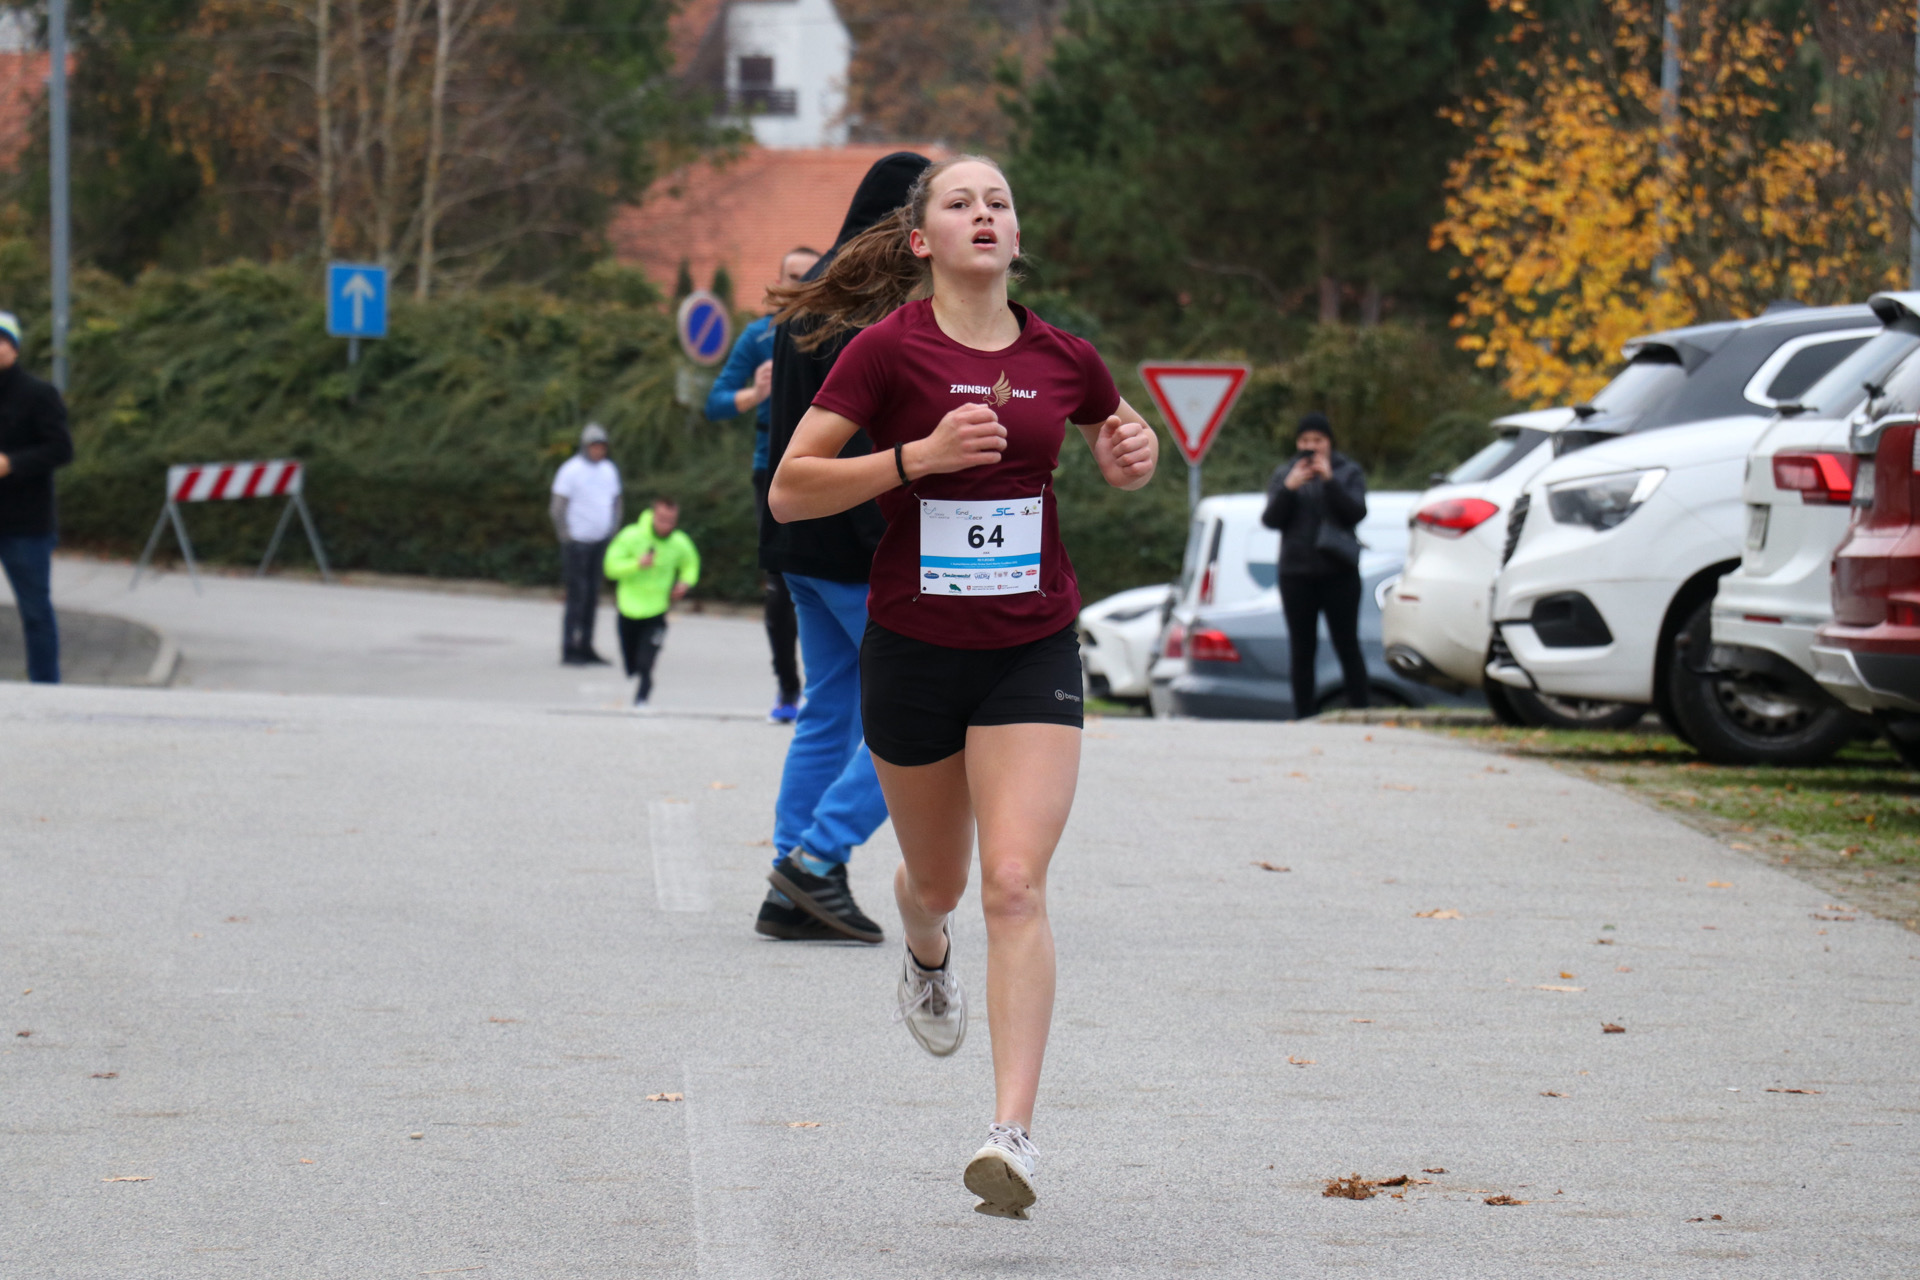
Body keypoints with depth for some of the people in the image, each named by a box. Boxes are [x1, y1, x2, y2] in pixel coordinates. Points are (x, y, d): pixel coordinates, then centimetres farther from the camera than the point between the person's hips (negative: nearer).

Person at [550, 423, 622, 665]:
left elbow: (615, 503, 21)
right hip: (577, 542, -6)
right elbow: (558, 508, -10)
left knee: (593, 594, 7)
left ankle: (586, 646, 13)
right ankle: (569, 649, -3)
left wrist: (612, 534, 11)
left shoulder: (609, 470, 11)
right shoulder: (570, 470, -9)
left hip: (601, 542, 6)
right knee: (577, 594, -7)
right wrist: (567, 539, -10)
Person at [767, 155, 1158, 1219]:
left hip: (1034, 651, 1)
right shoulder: (889, 350, -9)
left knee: (1016, 884, -15)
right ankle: (926, 953, 56)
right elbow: (789, 492, -12)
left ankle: (1013, 1131, -19)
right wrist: (919, 456, -23)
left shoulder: (1064, 360, 2)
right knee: (938, 881, 18)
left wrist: (1134, 457, 0)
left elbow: (1118, 444, 24)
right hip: (912, 648, -1)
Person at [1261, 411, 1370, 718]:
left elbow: (1356, 512, -8)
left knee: (1347, 646, -4)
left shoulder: (1349, 472, 6)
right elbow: (1270, 520, 1)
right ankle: (1303, 718, 5)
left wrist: (1329, 480, -17)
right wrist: (1289, 488, -14)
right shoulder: (1283, 474, 11)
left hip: (1339, 572, -2)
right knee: (1302, 652, 3)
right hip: (1296, 573, 2)